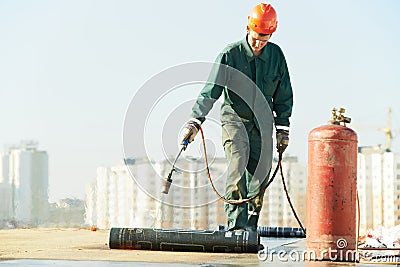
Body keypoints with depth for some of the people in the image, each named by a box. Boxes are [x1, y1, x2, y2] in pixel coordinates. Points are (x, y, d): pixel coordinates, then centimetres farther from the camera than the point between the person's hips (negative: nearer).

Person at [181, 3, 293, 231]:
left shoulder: (276, 55, -1)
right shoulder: (230, 54, -12)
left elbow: (283, 95, 9)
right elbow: (211, 90, -14)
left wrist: (283, 129, 7)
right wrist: (195, 121, -22)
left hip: (263, 121, 4)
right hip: (235, 117, -4)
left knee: (261, 170, 0)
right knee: (238, 162, -20)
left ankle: (251, 226, 10)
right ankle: (236, 224, -23)